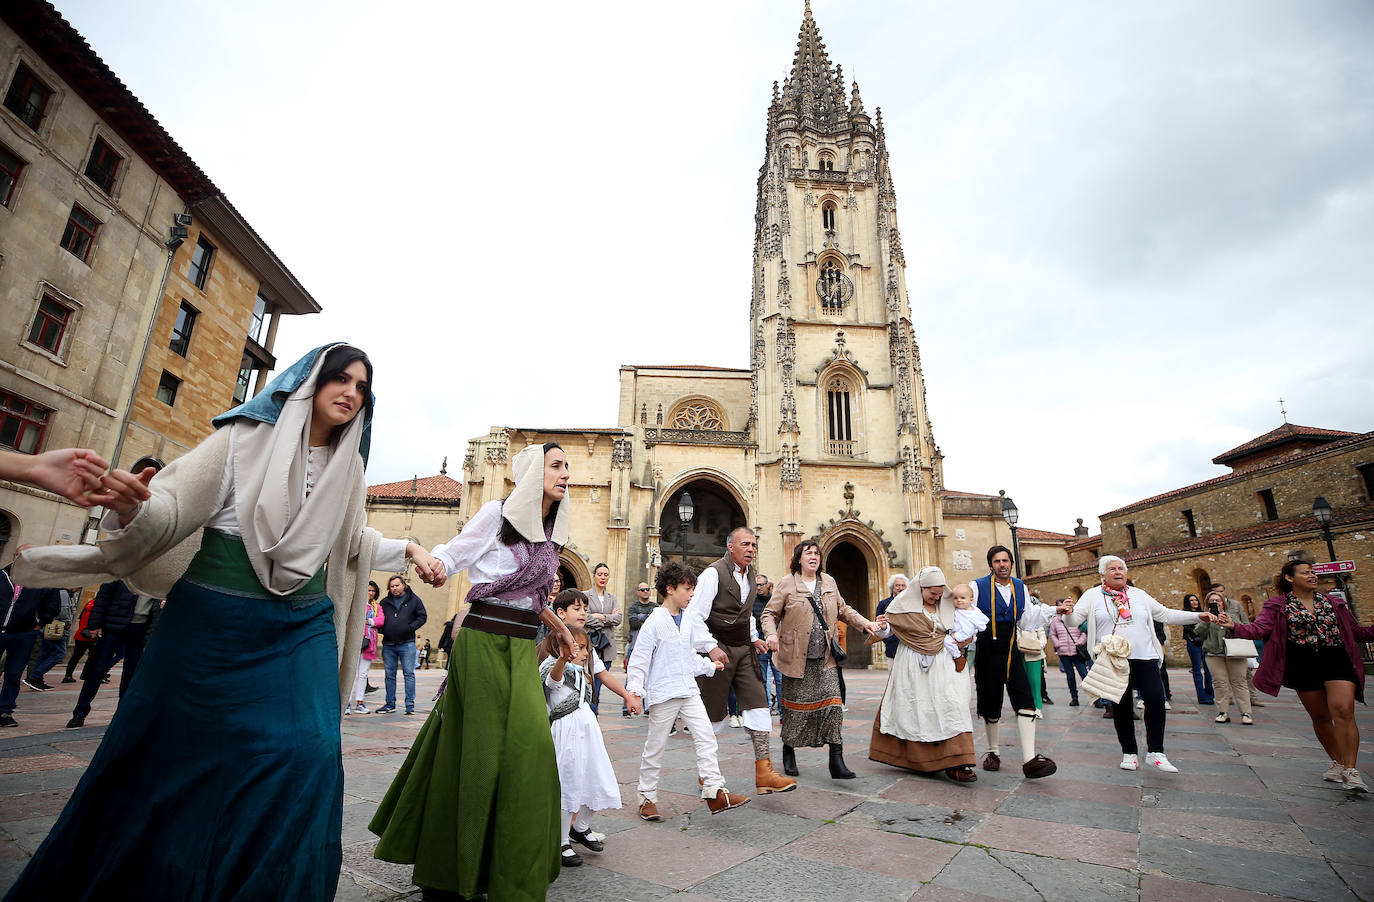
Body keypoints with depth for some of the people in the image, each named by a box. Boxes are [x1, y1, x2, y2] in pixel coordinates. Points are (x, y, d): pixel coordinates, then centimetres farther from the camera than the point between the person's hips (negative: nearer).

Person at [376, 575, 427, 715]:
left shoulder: (413, 600, 2)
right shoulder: (385, 602, 11)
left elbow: (423, 616, 3)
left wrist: (411, 627, -10)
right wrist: (380, 629, 1)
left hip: (407, 644, -3)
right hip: (388, 644, 3)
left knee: (409, 673, -4)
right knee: (390, 675, 10)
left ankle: (410, 704, 0)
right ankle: (390, 704, 19)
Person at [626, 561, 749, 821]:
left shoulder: (690, 619, 8)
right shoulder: (655, 622, -13)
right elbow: (639, 658, -12)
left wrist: (710, 666, 13)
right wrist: (635, 690, -18)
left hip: (689, 690, 6)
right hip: (663, 694, -6)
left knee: (706, 736, -2)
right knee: (655, 746, 6)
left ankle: (715, 792, 3)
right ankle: (647, 798, 22)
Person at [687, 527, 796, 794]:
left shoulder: (751, 575, 11)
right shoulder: (713, 574, -13)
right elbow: (696, 616, -15)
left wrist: (754, 639, 16)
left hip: (744, 650, 6)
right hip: (718, 651, -6)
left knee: (758, 703, -4)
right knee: (715, 711, 5)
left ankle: (764, 772, 1)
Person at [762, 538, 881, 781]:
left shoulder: (829, 582, 11)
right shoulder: (786, 583, -3)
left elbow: (843, 609, 23)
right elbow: (769, 613, -2)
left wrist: (865, 623, 10)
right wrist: (771, 634, -20)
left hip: (825, 658, 4)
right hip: (797, 658, -3)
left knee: (833, 704, -4)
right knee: (796, 706, 6)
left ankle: (836, 761, 3)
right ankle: (788, 753, 26)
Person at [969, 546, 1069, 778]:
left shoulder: (1020, 588, 10)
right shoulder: (978, 587, -3)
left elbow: (1027, 620, 12)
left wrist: (1054, 610, 5)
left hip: (1012, 654, 3)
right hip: (987, 655, -3)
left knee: (1025, 703, -10)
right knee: (991, 706, 7)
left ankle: (1029, 759, -9)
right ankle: (993, 752, 26)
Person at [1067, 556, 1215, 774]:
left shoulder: (1138, 594, 15)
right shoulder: (1093, 596, 4)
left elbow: (1165, 614, 19)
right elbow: (1073, 620, -3)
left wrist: (1197, 616, 11)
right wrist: (1067, 613, -26)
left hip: (1144, 657, 2)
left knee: (1156, 698, -12)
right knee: (1121, 706, 3)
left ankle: (1154, 753, 1)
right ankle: (1129, 753, 17)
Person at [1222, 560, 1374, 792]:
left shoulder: (1334, 602, 10)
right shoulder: (1278, 605, 0)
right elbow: (1260, 629, -11)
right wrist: (1235, 626, -28)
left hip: (1337, 660, 1)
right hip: (1303, 665, -1)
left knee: (1343, 710, -16)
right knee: (1319, 716, 8)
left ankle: (1350, 769, -12)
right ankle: (1337, 762, 26)